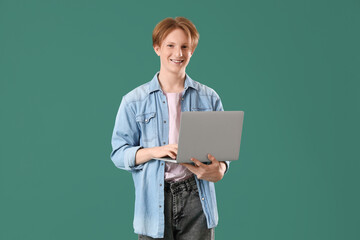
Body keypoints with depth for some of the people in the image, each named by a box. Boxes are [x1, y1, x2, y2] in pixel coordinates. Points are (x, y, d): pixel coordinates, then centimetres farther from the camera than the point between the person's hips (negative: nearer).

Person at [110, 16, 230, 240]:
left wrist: (218, 171, -13)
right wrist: (154, 151, -16)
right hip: (155, 202, -1)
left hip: (196, 197, 1)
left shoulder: (209, 98, 8)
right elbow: (119, 152, 2)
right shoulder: (134, 101, 4)